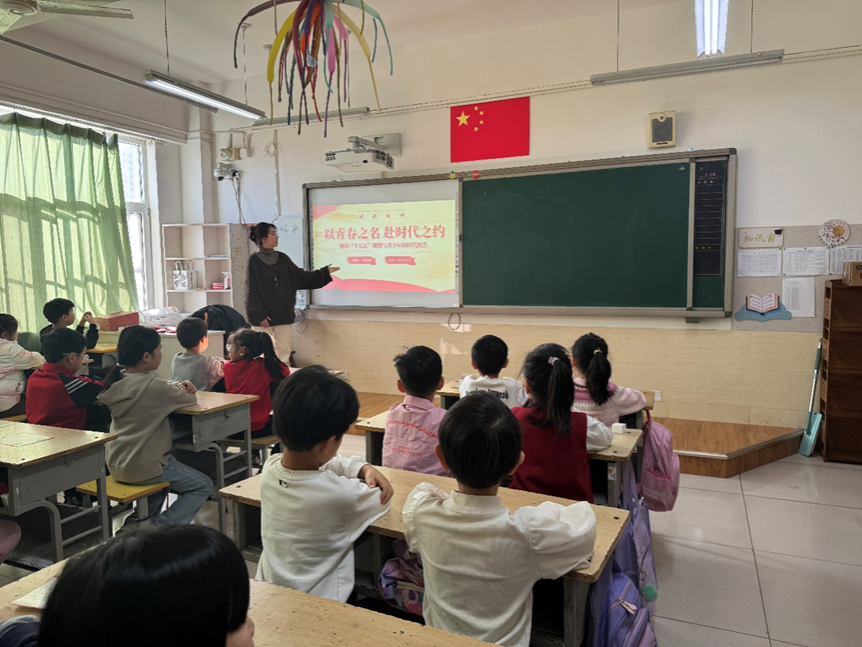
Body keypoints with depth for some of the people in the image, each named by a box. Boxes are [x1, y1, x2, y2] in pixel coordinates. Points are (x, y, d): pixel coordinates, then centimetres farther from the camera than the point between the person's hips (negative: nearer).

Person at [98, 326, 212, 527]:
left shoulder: (117, 381, -1)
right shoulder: (153, 387, -24)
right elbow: (191, 398, -10)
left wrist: (176, 387, -3)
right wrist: (181, 390, 9)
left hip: (116, 464, 8)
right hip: (142, 468, -8)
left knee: (167, 466, 35)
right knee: (203, 486, 6)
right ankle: (158, 527, -5)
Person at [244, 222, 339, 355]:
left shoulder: (282, 258, 9)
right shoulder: (254, 260, -6)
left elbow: (301, 277, 11)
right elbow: (252, 290, -9)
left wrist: (325, 272, 5)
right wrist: (258, 314, -16)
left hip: (282, 313, 5)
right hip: (264, 315, -5)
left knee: (284, 351, 6)